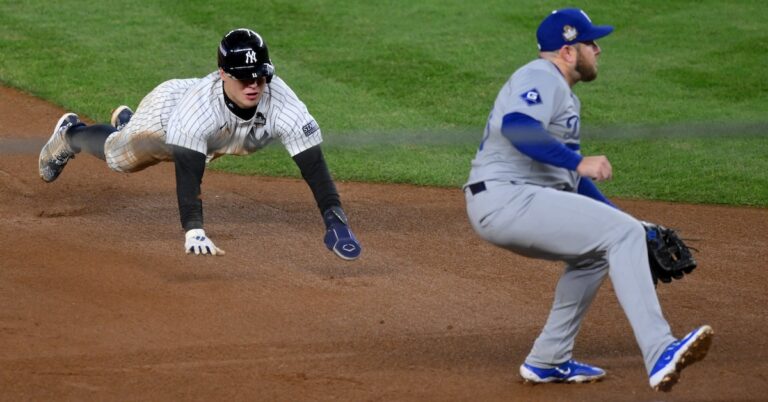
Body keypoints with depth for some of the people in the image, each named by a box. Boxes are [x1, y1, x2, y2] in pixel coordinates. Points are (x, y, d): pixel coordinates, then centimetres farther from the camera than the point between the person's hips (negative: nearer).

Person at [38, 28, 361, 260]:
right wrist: (193, 231, -63)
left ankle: (126, 122, 66)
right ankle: (70, 134, 55)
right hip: (166, 109, -4)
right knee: (117, 156, 22)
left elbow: (313, 164, -47)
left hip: (213, 140, 4)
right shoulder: (201, 101, -50)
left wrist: (336, 223, -57)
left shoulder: (280, 101, -44)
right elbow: (187, 171, -51)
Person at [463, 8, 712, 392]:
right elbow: (516, 126, -28)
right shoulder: (542, 77, -7)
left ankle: (547, 360, 25)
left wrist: (622, 221, 24)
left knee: (595, 250, 27)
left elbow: (568, 176, 28)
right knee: (623, 235, -18)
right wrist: (579, 162, -30)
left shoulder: (563, 94, 26)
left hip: (508, 207, 11)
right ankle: (660, 355, -31)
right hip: (507, 199, -11)